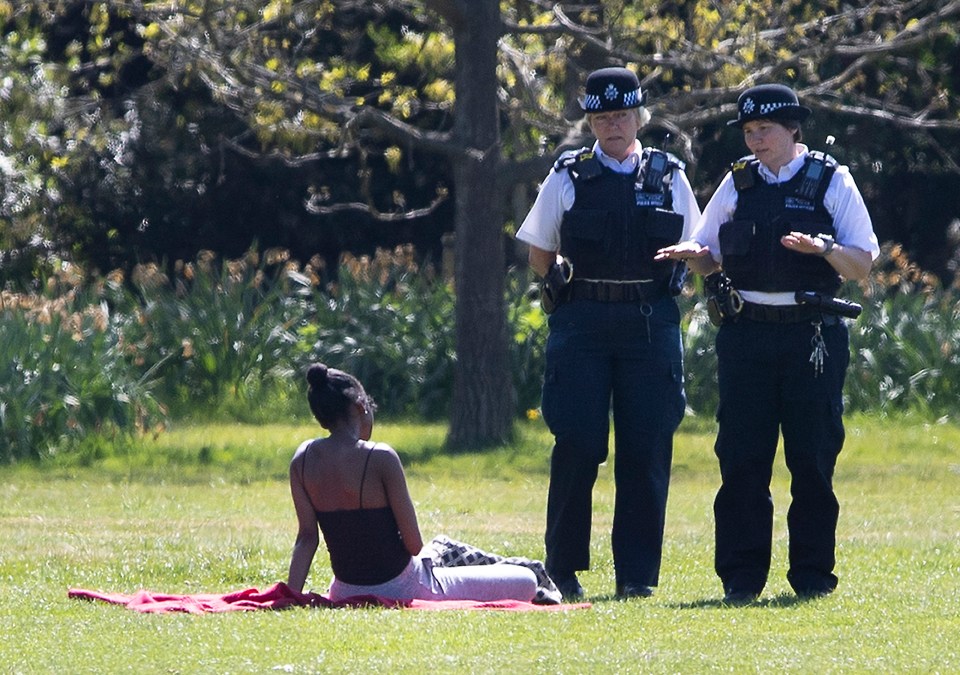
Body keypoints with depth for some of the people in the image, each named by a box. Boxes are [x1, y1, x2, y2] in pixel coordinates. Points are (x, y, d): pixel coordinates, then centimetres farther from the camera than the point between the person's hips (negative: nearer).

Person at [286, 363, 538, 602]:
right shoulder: (380, 458, -21)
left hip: (346, 593, 7)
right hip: (400, 588, -7)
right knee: (526, 582, -1)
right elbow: (414, 544, -16)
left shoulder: (302, 460, -5)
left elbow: (306, 538, -6)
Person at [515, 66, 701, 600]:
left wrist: (667, 276, 0)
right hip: (582, 321, -1)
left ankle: (637, 574, 6)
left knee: (647, 450, 0)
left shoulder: (669, 177, 9)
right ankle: (563, 570, 5)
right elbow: (539, 252, 14)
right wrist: (562, 276, 0)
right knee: (578, 446, -4)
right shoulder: (568, 178, 7)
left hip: (651, 321, 1)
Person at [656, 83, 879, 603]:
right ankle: (741, 577, 2)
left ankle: (812, 574, 7)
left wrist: (823, 247, -20)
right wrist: (690, 254, -7)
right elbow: (710, 257, 16)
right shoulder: (737, 183, 11)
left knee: (813, 457, -1)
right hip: (745, 333, 2)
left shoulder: (831, 181, 3)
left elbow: (862, 264, -1)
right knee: (741, 458, -2)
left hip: (811, 336, -2)